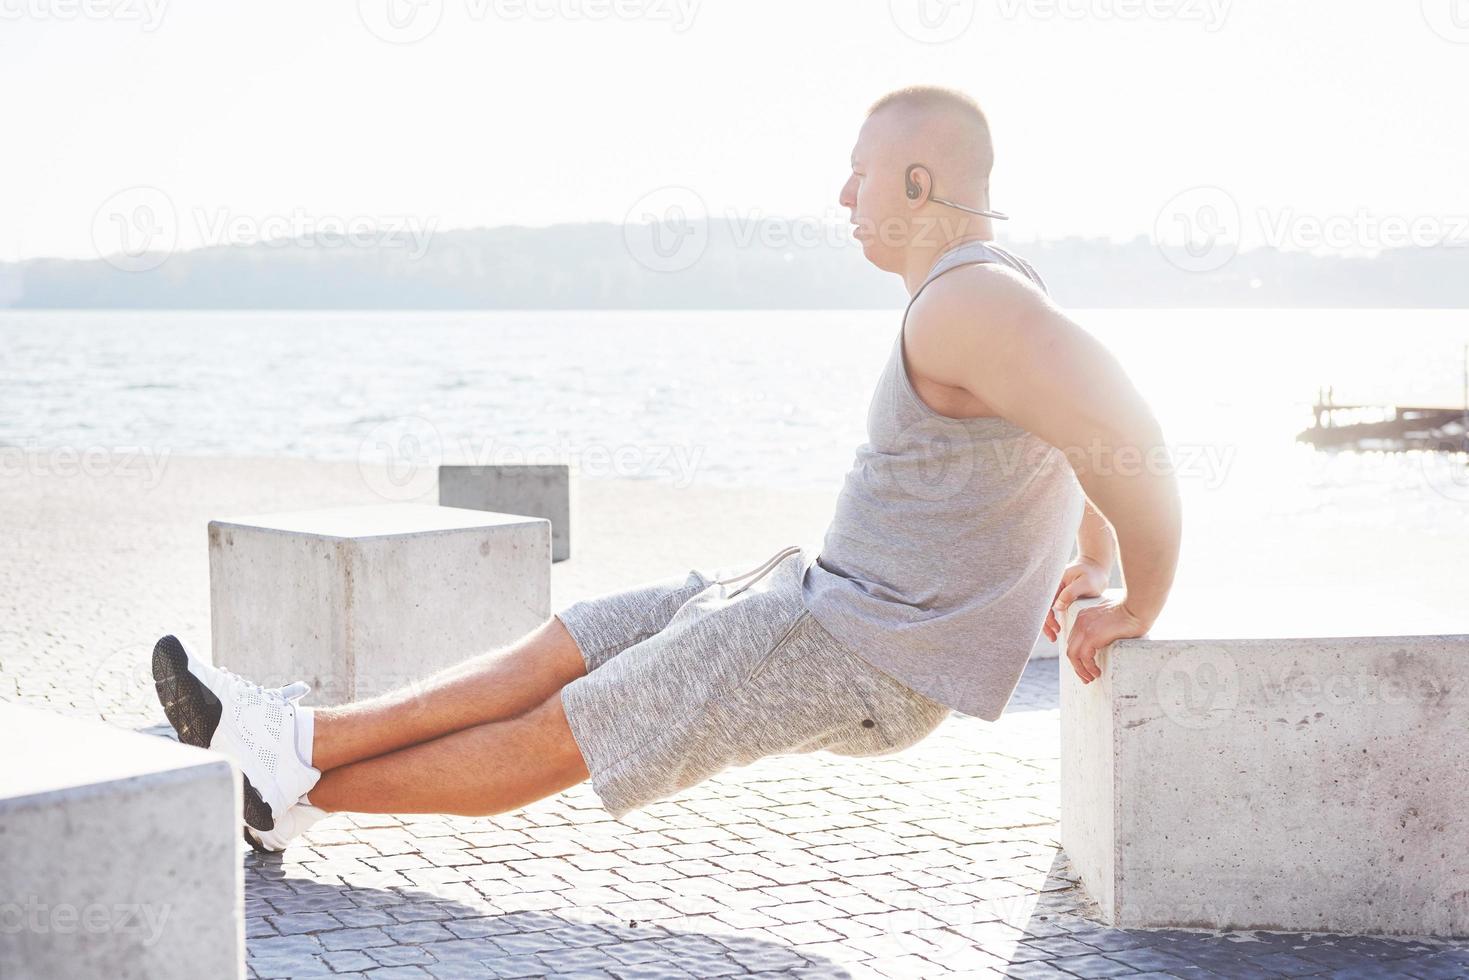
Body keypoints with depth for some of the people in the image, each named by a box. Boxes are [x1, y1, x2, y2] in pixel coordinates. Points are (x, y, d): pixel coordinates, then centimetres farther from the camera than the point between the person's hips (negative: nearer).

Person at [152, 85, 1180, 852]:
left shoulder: (971, 303, -23)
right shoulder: (982, 298, 12)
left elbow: (1131, 450, -30)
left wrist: (1139, 609, -15)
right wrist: (1086, 571, 19)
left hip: (861, 653, -10)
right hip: (825, 587, 10)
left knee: (557, 736, -2)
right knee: (562, 648, 6)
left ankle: (297, 791, 8)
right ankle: (300, 737, 8)